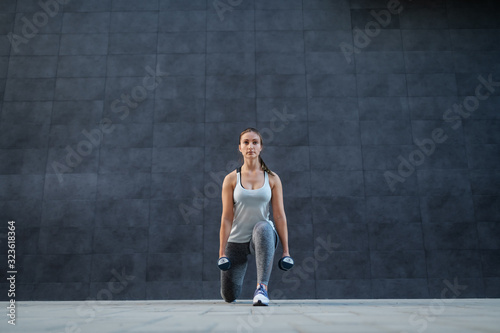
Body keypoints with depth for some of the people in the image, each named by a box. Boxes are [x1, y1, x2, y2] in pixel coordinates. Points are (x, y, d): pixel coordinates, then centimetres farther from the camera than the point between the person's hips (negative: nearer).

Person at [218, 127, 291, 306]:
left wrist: (286, 250, -8)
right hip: (237, 241, 1)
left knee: (263, 227, -39)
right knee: (229, 296, 1)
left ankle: (262, 288, -34)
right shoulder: (231, 179, -3)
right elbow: (227, 218, -5)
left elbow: (279, 215, -4)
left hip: (263, 237, -1)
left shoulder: (272, 178, -2)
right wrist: (222, 252, -8)